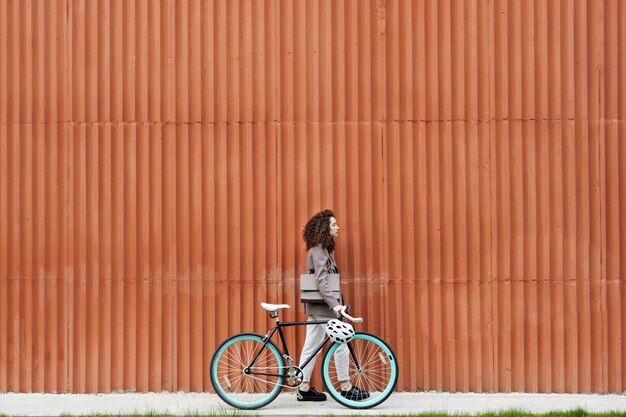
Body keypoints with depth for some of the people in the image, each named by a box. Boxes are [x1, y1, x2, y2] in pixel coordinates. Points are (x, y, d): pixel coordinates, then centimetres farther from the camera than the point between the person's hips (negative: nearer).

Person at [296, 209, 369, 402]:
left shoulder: (321, 249, 14)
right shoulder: (319, 251, -16)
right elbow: (321, 281, -24)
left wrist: (335, 303, 19)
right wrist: (334, 304, -29)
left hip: (316, 306, 10)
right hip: (322, 306, -10)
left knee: (311, 346, 9)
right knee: (341, 344, -3)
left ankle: (304, 388, 12)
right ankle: (346, 388, 3)